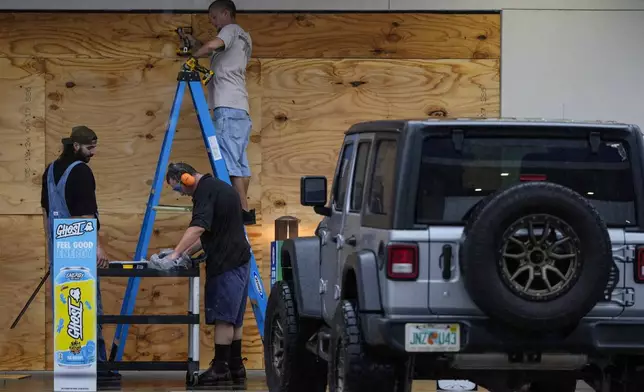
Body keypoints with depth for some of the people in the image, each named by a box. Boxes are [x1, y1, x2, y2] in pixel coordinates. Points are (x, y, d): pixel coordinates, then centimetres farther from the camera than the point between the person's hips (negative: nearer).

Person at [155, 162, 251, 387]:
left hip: (226, 263, -10)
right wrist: (187, 253, 18)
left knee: (223, 317, -9)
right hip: (237, 260, 10)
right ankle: (236, 368, 16)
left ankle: (220, 369, -9)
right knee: (233, 319, 13)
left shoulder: (206, 190, -12)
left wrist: (175, 254, -27)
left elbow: (198, 227, -25)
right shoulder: (216, 187, 20)